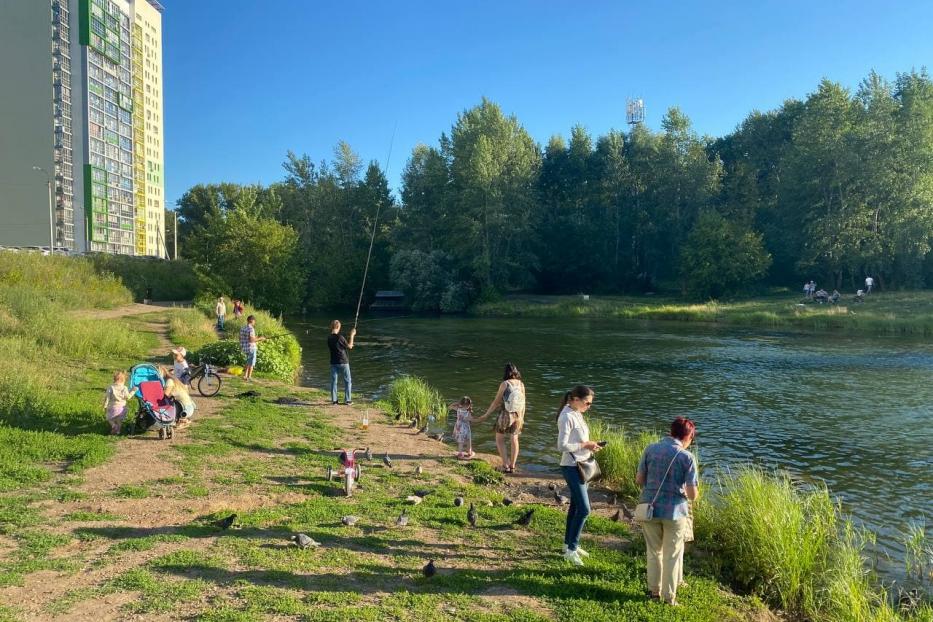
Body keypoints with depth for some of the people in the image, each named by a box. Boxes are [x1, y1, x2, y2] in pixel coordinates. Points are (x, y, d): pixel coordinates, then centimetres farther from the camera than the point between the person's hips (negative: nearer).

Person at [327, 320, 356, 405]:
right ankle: (347, 400, 5)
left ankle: (334, 400, 8)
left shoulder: (329, 339, 2)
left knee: (333, 381, 8)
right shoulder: (339, 337, -17)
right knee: (348, 381, 6)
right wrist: (352, 335, 0)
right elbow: (349, 346, -8)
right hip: (343, 362, -5)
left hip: (333, 363, 5)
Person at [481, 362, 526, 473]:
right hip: (517, 416, 4)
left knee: (499, 440, 11)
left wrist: (486, 414, -2)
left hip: (506, 415, -4)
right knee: (514, 440, 15)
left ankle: (505, 465, 4)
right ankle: (512, 466, 20)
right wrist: (522, 417, 17)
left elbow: (496, 401, -11)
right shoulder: (521, 384, -1)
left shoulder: (504, 384, -14)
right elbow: (523, 402, 5)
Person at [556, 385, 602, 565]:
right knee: (584, 509, -9)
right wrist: (585, 445, -19)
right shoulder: (567, 417, -19)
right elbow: (562, 446, -24)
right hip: (571, 467, -9)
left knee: (576, 506, 16)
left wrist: (589, 445, 2)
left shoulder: (577, 414, 10)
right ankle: (571, 549, 2)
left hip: (581, 465, 9)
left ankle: (569, 543, 28)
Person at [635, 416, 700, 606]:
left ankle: (654, 590, 31)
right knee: (672, 555, 14)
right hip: (674, 511, -2)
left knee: (653, 551, 20)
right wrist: (687, 493, 10)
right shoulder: (687, 457, -12)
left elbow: (639, 480, 1)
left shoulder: (650, 449, -5)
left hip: (650, 508, 3)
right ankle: (669, 596, 23)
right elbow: (693, 494, -12)